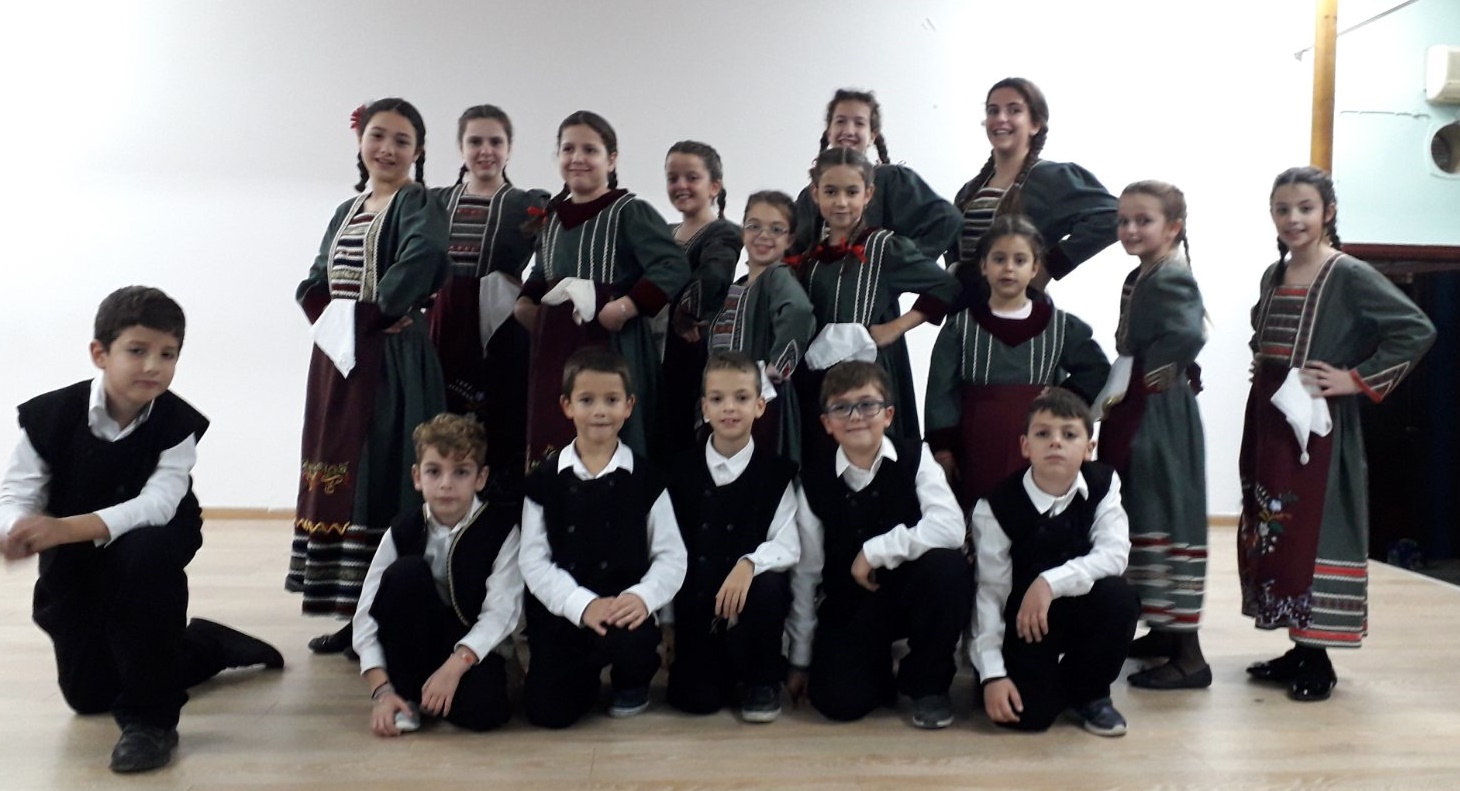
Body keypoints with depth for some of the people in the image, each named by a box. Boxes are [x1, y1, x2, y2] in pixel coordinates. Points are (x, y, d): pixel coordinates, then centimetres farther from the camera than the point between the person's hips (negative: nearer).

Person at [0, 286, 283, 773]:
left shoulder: (179, 423, -24)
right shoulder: (48, 415, -19)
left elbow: (157, 505, -35)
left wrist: (64, 528, -49)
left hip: (152, 547, -3)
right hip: (74, 565, 3)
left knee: (142, 554, -41)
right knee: (89, 696, 9)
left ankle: (150, 715, -24)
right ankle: (204, 646, 40)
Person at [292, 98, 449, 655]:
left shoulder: (417, 205, -3)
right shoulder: (347, 211, 20)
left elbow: (420, 263, -24)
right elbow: (314, 284, 17)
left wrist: (367, 316, -18)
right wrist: (326, 318, -3)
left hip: (389, 362, -8)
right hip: (336, 360, 8)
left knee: (381, 477, -7)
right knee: (336, 476, 9)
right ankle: (352, 610, 18)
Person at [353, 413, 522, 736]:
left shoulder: (502, 529, -12)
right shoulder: (403, 532, -7)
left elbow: (501, 612, -19)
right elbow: (367, 614, -11)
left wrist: (454, 665, -31)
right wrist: (382, 690, -21)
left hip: (471, 648, -1)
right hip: (415, 646, 2)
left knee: (482, 709, -32)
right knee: (405, 573, -26)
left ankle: (425, 695, 2)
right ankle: (405, 691, -13)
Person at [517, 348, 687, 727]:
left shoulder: (644, 479, 0)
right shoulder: (544, 479, 1)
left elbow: (671, 557, -1)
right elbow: (534, 561, -3)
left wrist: (643, 596, -21)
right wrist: (582, 604, -18)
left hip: (625, 611, -1)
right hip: (561, 614, 1)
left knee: (631, 640, -34)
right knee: (549, 711, -12)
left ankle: (633, 681, 6)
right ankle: (588, 673, 25)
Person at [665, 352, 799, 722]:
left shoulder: (776, 472, -3)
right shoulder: (682, 472, 3)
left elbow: (788, 545, -12)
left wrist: (749, 564, -33)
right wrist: (666, 622, 3)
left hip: (752, 598, -1)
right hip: (696, 608, 1)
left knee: (768, 586, -35)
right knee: (695, 699, -16)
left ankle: (762, 681, -7)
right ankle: (724, 670, 22)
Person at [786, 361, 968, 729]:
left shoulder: (915, 458, -11)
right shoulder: (813, 479, -7)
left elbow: (951, 528, -29)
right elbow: (806, 573, -1)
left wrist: (875, 551, -25)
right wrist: (800, 659, 3)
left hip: (911, 594, 0)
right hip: (849, 605, 1)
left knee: (947, 564, -32)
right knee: (838, 702, -20)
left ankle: (927, 682, -7)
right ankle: (877, 664, 18)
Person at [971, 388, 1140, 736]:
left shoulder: (1103, 484, -11)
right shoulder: (997, 507, -19)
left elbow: (1114, 554, -23)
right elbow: (990, 591, -16)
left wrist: (1051, 583, -37)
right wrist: (992, 673, -20)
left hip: (1083, 610, 3)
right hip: (1022, 621, -2)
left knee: (1118, 597, -30)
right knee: (1028, 714, -21)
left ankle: (1089, 691, -2)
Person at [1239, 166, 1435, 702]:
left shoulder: (1349, 276, -8)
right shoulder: (1274, 275, 12)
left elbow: (1417, 331, -14)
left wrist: (1359, 378, -14)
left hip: (1318, 425, -7)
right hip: (1268, 421, 7)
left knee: (1314, 532, -5)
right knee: (1268, 530, 10)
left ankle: (1317, 658, 6)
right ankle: (1298, 648, 22)